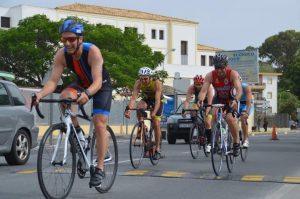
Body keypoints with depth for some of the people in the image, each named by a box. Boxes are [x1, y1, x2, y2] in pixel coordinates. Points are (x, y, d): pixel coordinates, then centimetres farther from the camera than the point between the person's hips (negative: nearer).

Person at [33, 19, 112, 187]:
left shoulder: (93, 51, -34)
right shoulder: (61, 55, -22)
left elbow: (97, 82, -41)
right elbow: (53, 81, -26)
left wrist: (86, 94, -62)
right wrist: (40, 94, -45)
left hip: (102, 86, -4)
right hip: (82, 84, 4)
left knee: (100, 125, -15)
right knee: (65, 97, -28)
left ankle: (100, 169, -8)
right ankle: (77, 132, -7)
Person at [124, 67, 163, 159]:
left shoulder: (157, 83, -34)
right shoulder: (138, 83, -27)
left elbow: (157, 100, -42)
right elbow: (133, 97, -34)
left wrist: (154, 112, -57)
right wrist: (128, 109, -51)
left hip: (157, 100, -2)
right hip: (146, 99, 2)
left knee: (156, 124, -11)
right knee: (139, 107, -34)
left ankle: (157, 148, 3)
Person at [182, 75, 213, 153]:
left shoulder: (209, 88, -34)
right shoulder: (191, 88, -27)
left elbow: (210, 102, -40)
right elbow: (187, 100, -33)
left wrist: (206, 112, -56)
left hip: (208, 103, -3)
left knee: (207, 123, -14)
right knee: (192, 113, -28)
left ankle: (209, 143, -2)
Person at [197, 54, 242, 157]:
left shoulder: (233, 74, -27)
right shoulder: (210, 75, -22)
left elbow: (239, 90, -39)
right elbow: (204, 90, -32)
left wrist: (235, 100, -59)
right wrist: (200, 100, -53)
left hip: (231, 99, -2)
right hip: (218, 98, 2)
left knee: (230, 118, -25)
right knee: (215, 114, -28)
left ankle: (236, 142, -3)